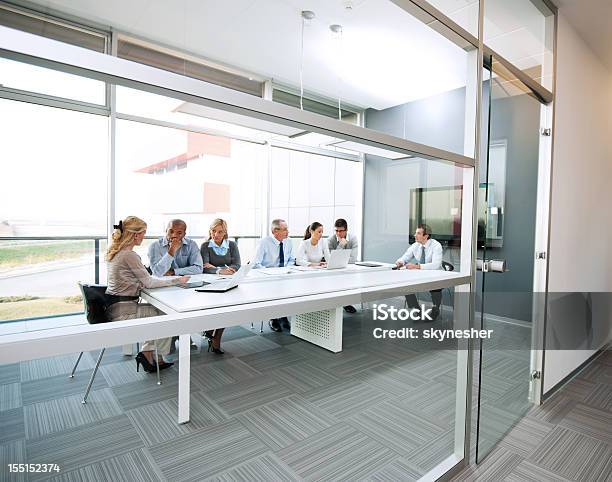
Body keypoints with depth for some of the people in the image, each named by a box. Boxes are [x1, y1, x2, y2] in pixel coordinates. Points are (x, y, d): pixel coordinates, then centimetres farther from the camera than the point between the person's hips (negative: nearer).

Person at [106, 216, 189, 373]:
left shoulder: (114, 252, 9)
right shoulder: (129, 255, -21)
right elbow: (148, 282, -15)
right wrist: (177, 280, -8)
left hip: (115, 307, 9)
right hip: (123, 311, -9)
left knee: (159, 310, 17)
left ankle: (147, 354, 14)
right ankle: (151, 355, 14)